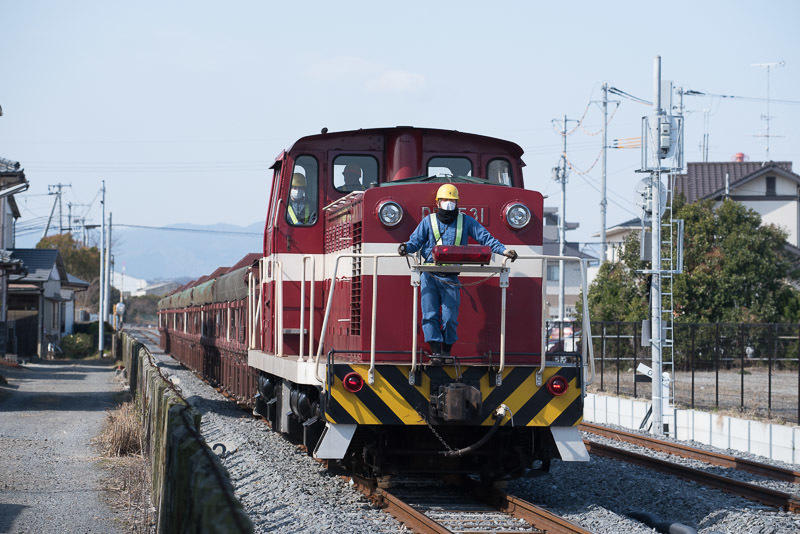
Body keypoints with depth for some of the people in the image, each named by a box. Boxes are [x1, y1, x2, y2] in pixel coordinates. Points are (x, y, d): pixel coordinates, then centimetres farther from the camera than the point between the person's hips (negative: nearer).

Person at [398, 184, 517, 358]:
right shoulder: (429, 221, 10)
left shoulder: (465, 221, 11)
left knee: (450, 318, -4)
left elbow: (486, 238, 9)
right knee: (430, 314, -8)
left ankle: (447, 351, 10)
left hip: (451, 278, 0)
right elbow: (415, 241, 6)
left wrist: (503, 250, -3)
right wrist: (406, 248, -16)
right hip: (430, 276, 0)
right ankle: (436, 350, -8)